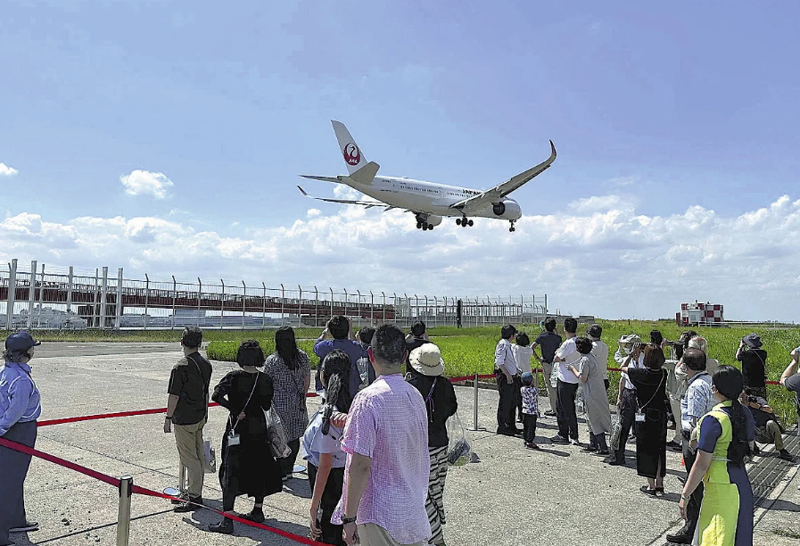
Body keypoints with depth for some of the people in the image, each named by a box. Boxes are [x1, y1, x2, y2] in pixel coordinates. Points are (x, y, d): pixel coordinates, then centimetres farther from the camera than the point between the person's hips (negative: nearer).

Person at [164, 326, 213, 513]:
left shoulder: (181, 367, -18)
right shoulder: (206, 365, 5)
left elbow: (174, 396, -17)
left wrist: (168, 418, -7)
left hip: (184, 419, -8)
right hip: (200, 417, 8)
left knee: (189, 457, -2)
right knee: (199, 455, 15)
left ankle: (194, 497, 3)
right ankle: (196, 492, 26)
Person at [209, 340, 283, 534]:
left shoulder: (234, 377, -11)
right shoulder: (265, 380, -1)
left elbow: (216, 395, -24)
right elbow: (267, 406, 6)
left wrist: (235, 410, -17)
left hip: (238, 429, -4)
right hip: (258, 429, 4)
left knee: (231, 471, -1)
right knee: (258, 467, 18)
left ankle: (227, 520, -5)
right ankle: (257, 511, 29)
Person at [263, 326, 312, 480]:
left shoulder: (271, 360, -13)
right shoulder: (303, 356, -2)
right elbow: (307, 379, 7)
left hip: (279, 404, -4)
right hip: (297, 403, 4)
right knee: (294, 436, 14)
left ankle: (282, 472, 13)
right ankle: (289, 469, 24)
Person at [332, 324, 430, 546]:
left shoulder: (368, 399, -19)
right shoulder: (416, 396, 2)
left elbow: (360, 465, -21)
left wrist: (349, 517, -13)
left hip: (380, 514, -6)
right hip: (414, 513, 6)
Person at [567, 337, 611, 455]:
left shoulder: (585, 360, -18)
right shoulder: (591, 357, 10)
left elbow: (583, 379, -17)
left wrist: (573, 369, -6)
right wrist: (575, 369, 17)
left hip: (592, 395, -9)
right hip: (599, 392, 9)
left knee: (595, 421, -2)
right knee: (593, 420, 17)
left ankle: (603, 448, 1)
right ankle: (593, 445, 25)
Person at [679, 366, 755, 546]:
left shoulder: (714, 419, -20)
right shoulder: (746, 415, 3)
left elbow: (701, 465, -19)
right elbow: (748, 450, 14)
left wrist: (685, 495, -12)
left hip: (721, 488, -8)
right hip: (743, 483, 8)